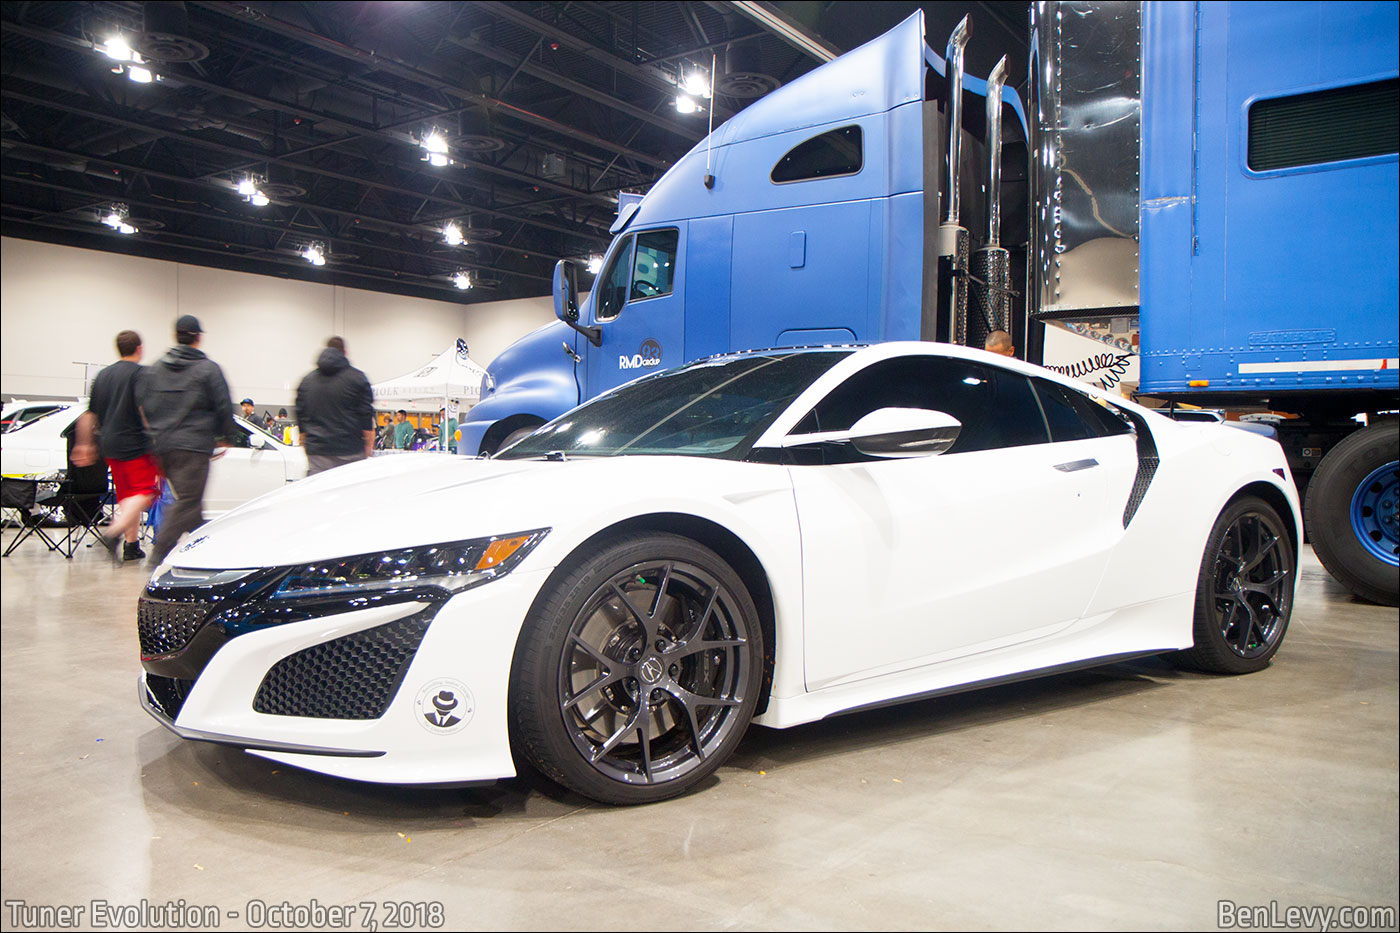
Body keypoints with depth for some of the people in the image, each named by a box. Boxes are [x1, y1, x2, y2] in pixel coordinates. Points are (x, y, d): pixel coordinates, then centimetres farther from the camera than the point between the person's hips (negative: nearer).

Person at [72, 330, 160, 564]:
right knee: (145, 492, -9)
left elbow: (89, 415, 19)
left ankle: (131, 545, 15)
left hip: (111, 447, 8)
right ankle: (114, 533, -27)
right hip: (136, 445, -8)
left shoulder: (103, 375, 16)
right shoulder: (140, 373, -7)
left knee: (128, 495, 14)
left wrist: (85, 444, 25)